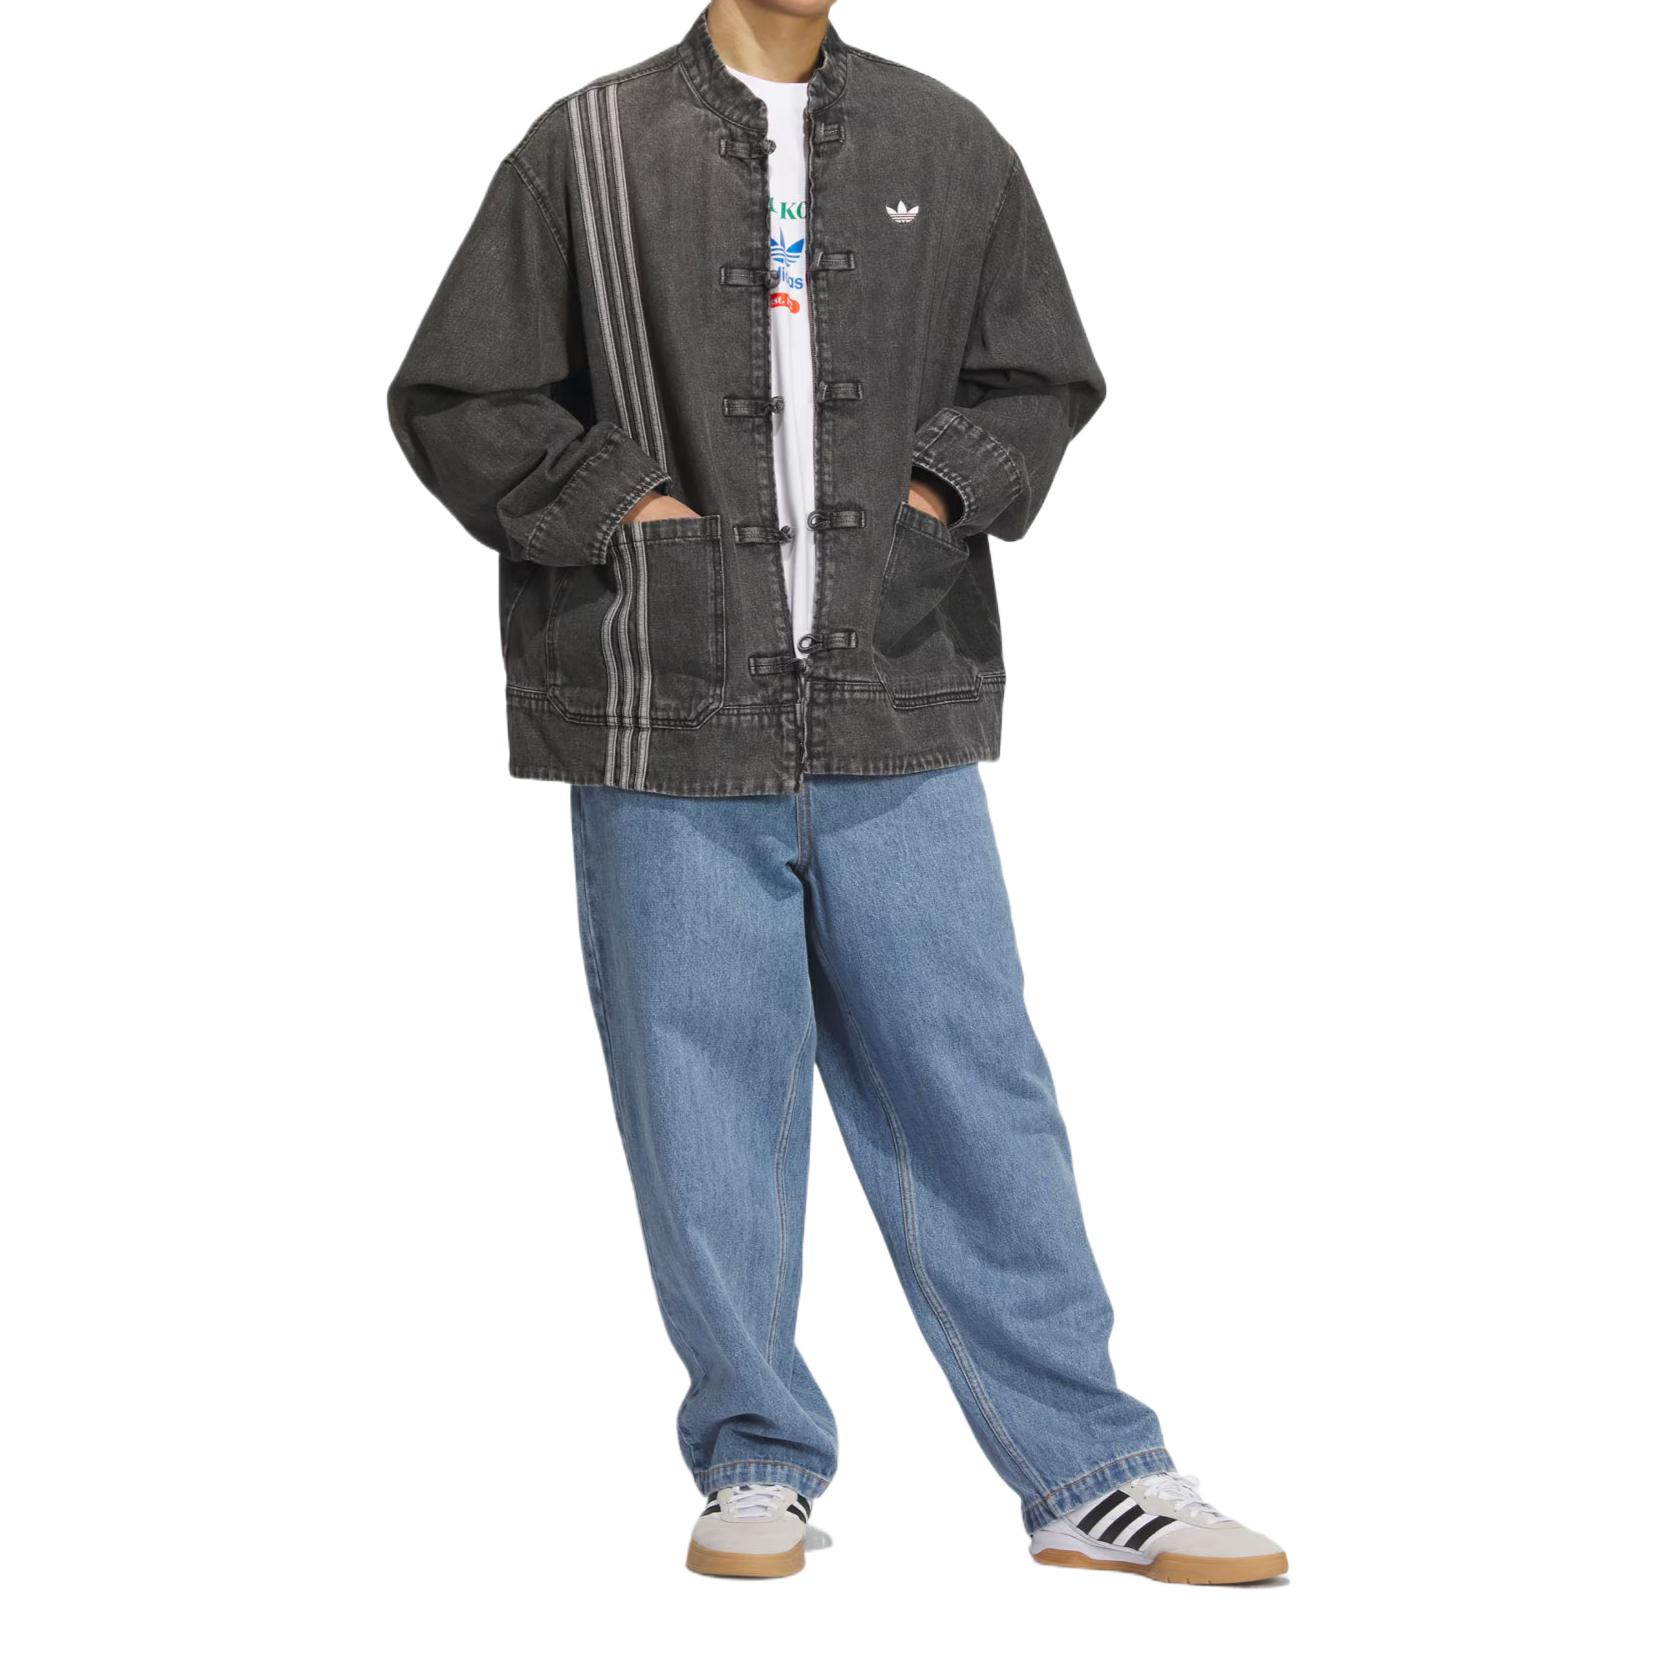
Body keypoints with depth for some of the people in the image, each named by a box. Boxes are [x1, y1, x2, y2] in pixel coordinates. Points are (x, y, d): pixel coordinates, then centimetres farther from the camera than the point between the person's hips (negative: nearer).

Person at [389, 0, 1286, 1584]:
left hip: (898, 717, 2)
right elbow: (455, 400, 5)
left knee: (977, 1093, 4)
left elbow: (1039, 375, 19)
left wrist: (944, 493, 1)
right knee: (708, 1113, 4)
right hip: (667, 725, -1)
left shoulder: (948, 147, 11)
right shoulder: (587, 150, 3)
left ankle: (1091, 1475, 13)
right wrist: (619, 508, -6)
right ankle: (759, 1465, 21)